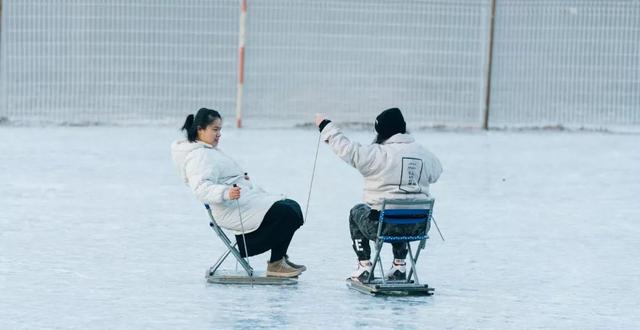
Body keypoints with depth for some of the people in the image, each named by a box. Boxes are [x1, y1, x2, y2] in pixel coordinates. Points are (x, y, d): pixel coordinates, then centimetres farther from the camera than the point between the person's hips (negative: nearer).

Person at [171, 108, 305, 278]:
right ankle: (276, 264, -12)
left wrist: (240, 179, 43)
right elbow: (201, 188, -31)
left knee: (293, 206, 6)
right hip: (234, 210, -11)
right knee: (287, 213, -21)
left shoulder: (210, 152, 21)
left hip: (247, 199, 11)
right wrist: (226, 193, -46)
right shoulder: (198, 156, -15)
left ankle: (280, 258, 9)